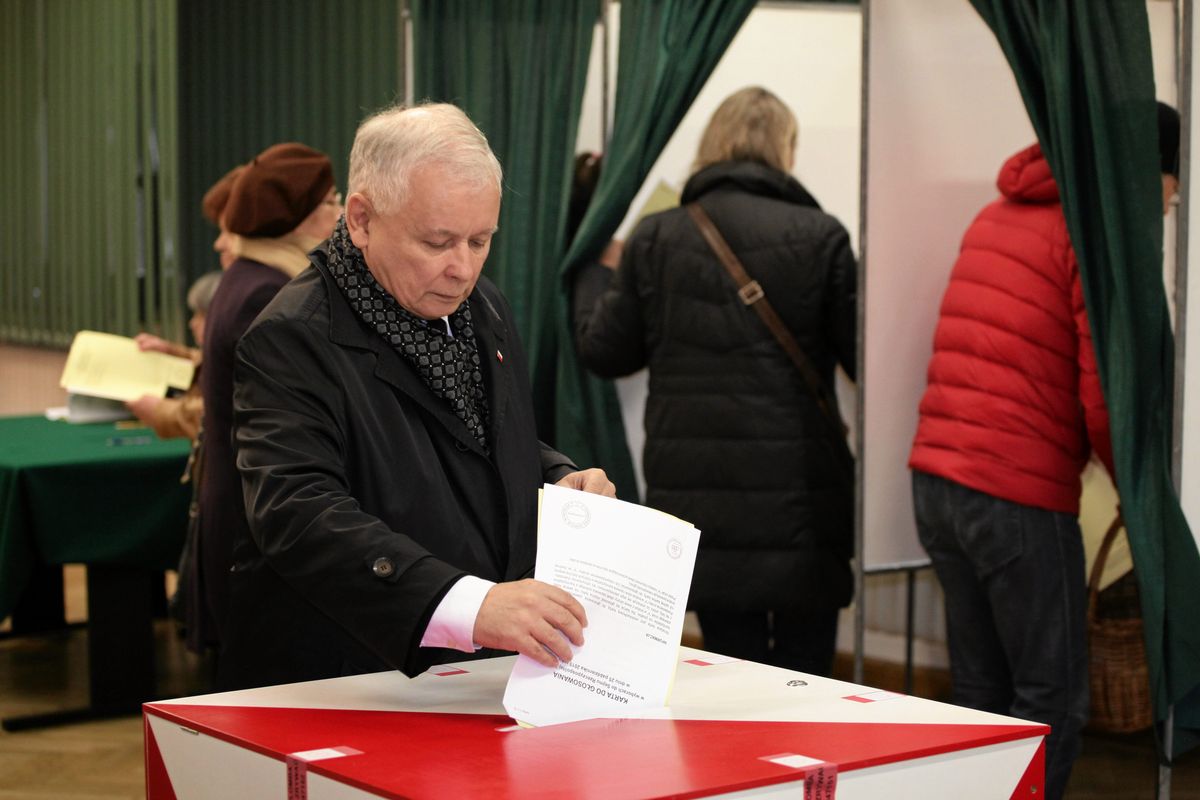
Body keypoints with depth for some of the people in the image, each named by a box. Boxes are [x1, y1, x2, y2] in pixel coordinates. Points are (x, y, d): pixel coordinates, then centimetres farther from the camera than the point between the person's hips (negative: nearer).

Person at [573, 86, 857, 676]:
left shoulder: (655, 238, 3)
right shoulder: (819, 237, -4)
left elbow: (604, 351, 10)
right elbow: (864, 356, -3)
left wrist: (588, 273, 28)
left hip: (697, 499, 3)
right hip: (798, 499, -2)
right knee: (805, 677, 5)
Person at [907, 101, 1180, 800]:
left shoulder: (997, 216, 18)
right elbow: (1106, 395, -13)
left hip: (936, 479, 8)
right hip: (1021, 496, -8)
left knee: (982, 695, 14)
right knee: (1053, 705, 0)